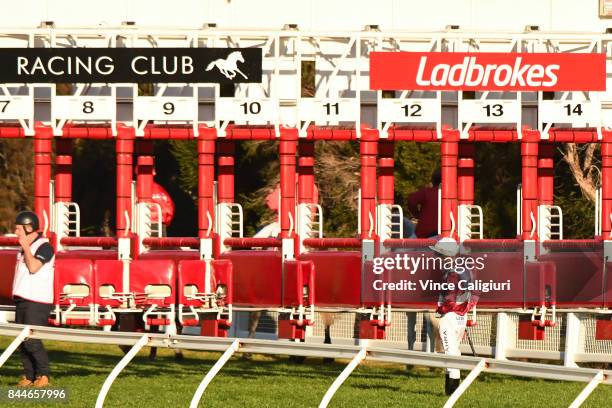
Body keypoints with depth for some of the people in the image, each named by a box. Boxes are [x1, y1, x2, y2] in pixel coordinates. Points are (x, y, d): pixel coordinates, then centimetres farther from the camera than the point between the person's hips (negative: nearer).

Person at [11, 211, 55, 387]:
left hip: (37, 302, -9)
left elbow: (33, 267, -20)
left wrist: (26, 246, -14)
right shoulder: (25, 248, 18)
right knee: (22, 340, 5)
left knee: (31, 339, -14)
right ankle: (29, 376, 9)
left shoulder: (44, 247, -9)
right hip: (23, 300, 9)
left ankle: (43, 375, -6)